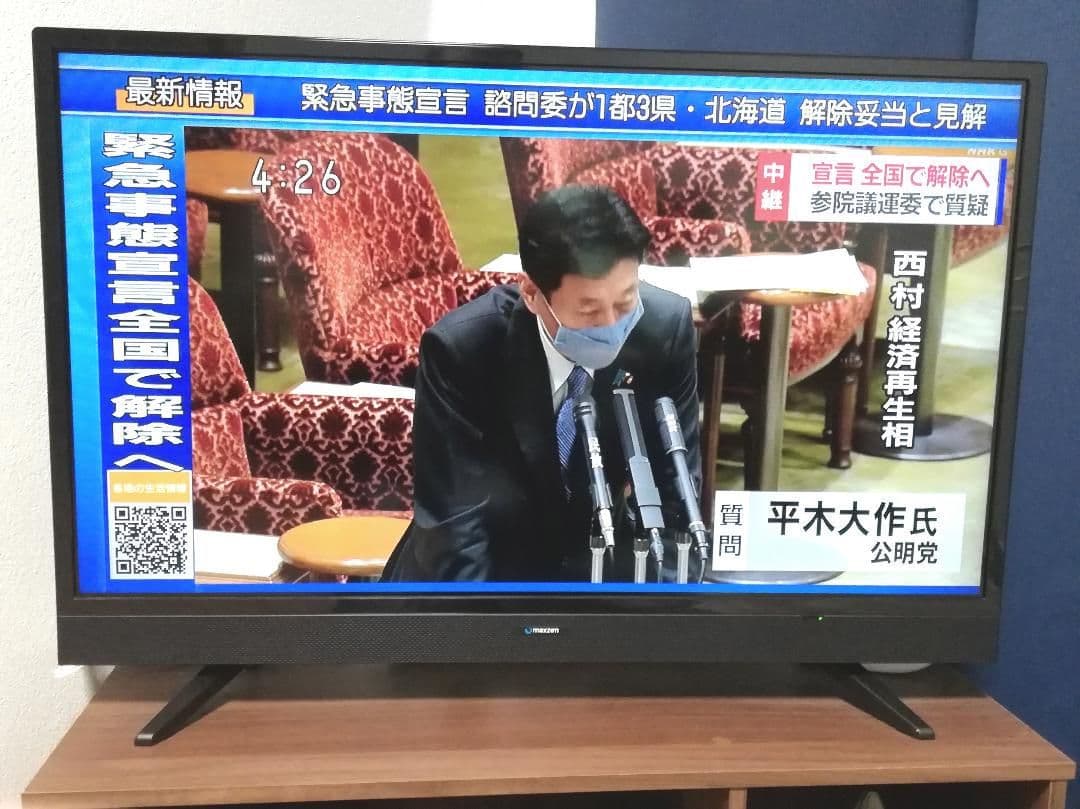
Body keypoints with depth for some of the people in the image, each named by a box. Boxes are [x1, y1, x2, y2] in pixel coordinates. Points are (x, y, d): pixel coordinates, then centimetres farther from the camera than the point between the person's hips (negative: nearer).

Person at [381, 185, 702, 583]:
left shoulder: (666, 326, -19)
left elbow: (673, 487, -11)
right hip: (488, 560, -2)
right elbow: (455, 525, -23)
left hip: (601, 551, 2)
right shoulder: (459, 347, -26)